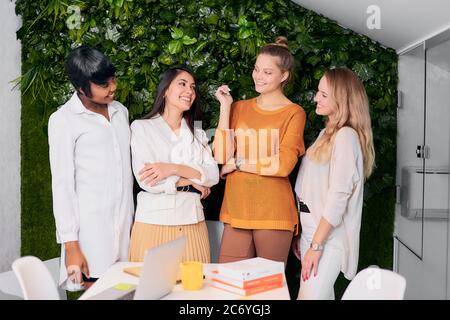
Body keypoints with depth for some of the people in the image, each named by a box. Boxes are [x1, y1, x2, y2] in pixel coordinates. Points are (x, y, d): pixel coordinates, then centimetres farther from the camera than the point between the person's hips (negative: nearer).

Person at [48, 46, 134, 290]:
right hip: (90, 229, -5)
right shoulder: (63, 120, -6)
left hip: (126, 225, 5)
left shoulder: (121, 111, 11)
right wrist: (71, 245, -11)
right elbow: (62, 184, -7)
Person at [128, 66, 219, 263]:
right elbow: (146, 180, -11)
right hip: (154, 222, -3)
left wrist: (174, 168, -13)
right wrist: (192, 180, -2)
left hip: (192, 223, 4)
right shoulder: (142, 127, 1)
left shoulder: (197, 134, 15)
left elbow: (213, 175, 1)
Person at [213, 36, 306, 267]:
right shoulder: (239, 108, 10)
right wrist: (225, 107, -1)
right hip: (236, 211, 3)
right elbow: (221, 156, -2)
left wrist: (238, 163, -5)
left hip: (273, 213, -3)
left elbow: (283, 165, -12)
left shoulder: (293, 113, -1)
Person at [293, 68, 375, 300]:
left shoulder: (346, 136, -13)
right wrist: (304, 235, 14)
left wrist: (316, 245, -18)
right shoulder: (328, 133, 15)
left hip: (327, 235, -8)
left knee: (311, 295, -7)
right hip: (312, 229, 8)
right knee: (320, 294, 14)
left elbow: (339, 197, -19)